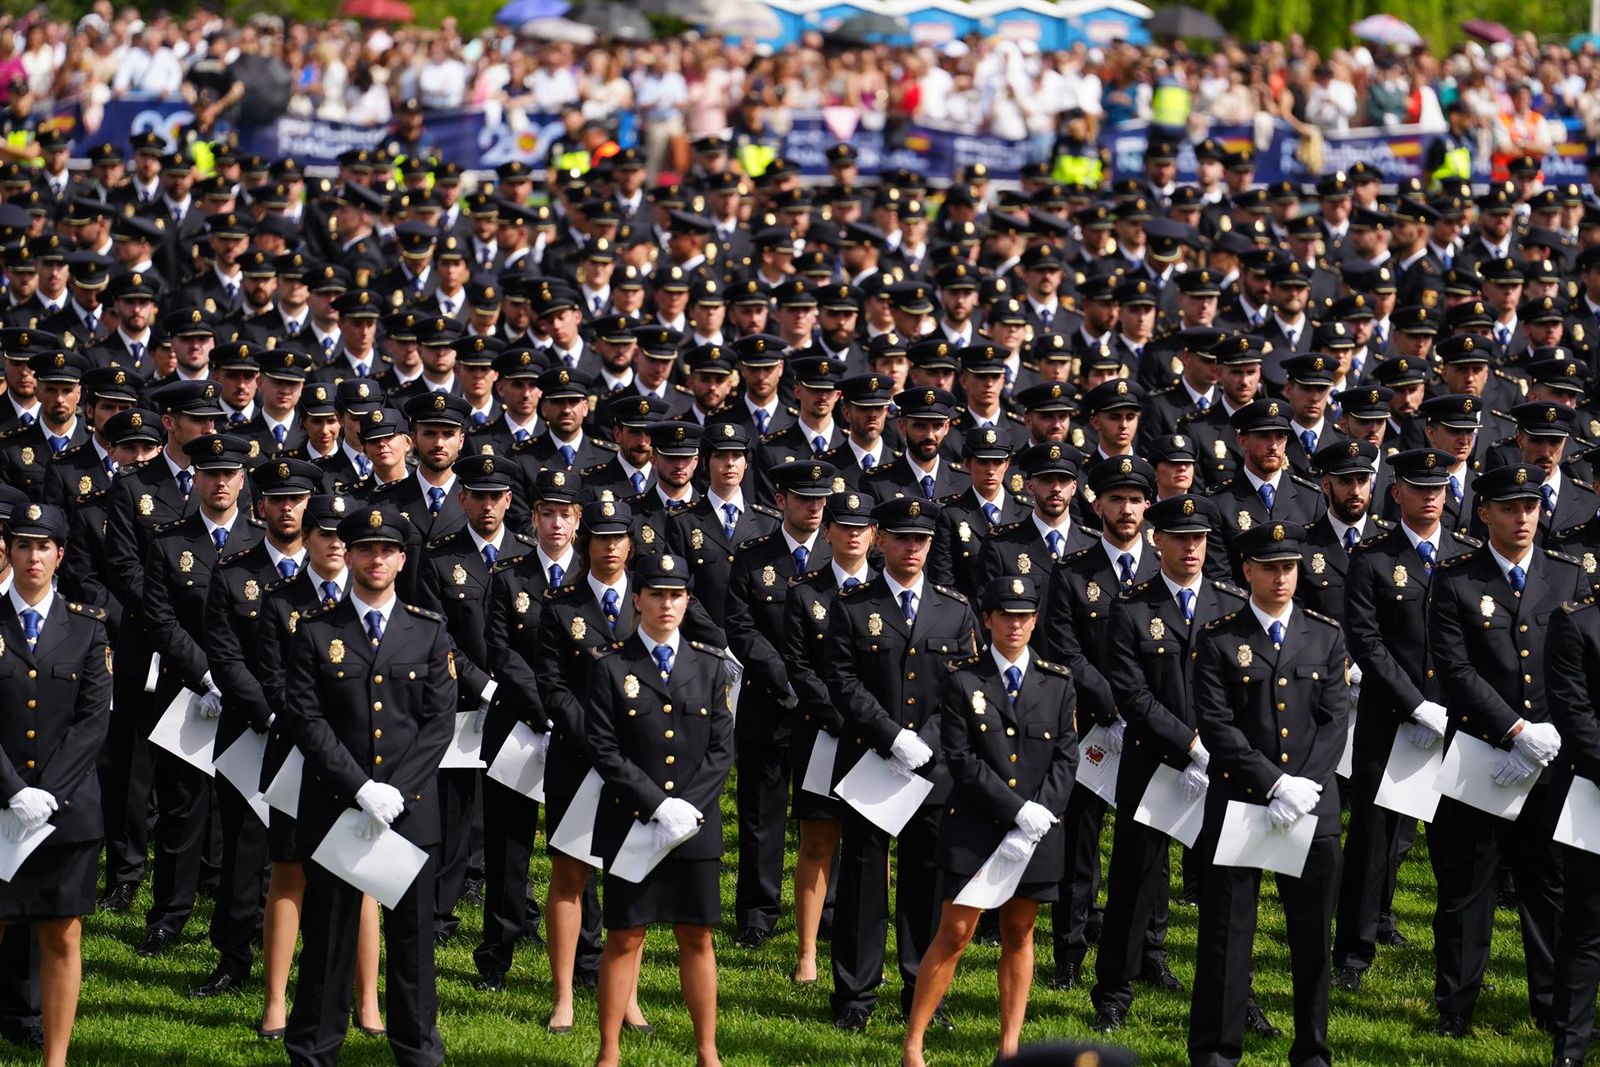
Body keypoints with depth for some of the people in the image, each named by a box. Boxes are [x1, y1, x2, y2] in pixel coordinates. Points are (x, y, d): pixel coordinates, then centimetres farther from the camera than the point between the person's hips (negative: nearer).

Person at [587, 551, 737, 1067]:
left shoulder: (710, 666, 7)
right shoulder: (612, 666, -1)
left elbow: (722, 749, 3)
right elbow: (605, 751, -7)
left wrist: (687, 808, -11)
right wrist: (659, 806, -15)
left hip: (697, 826, 2)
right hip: (630, 825, -2)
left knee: (697, 937, 7)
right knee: (624, 938, 1)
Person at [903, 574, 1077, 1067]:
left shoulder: (1058, 682, 6)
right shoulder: (964, 680, -2)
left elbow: (1066, 759, 1)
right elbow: (961, 758, -8)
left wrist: (1037, 822, -12)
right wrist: (1019, 811, -16)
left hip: (1037, 830, 3)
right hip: (973, 827, -3)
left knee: (1019, 935, 9)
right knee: (955, 933, -5)